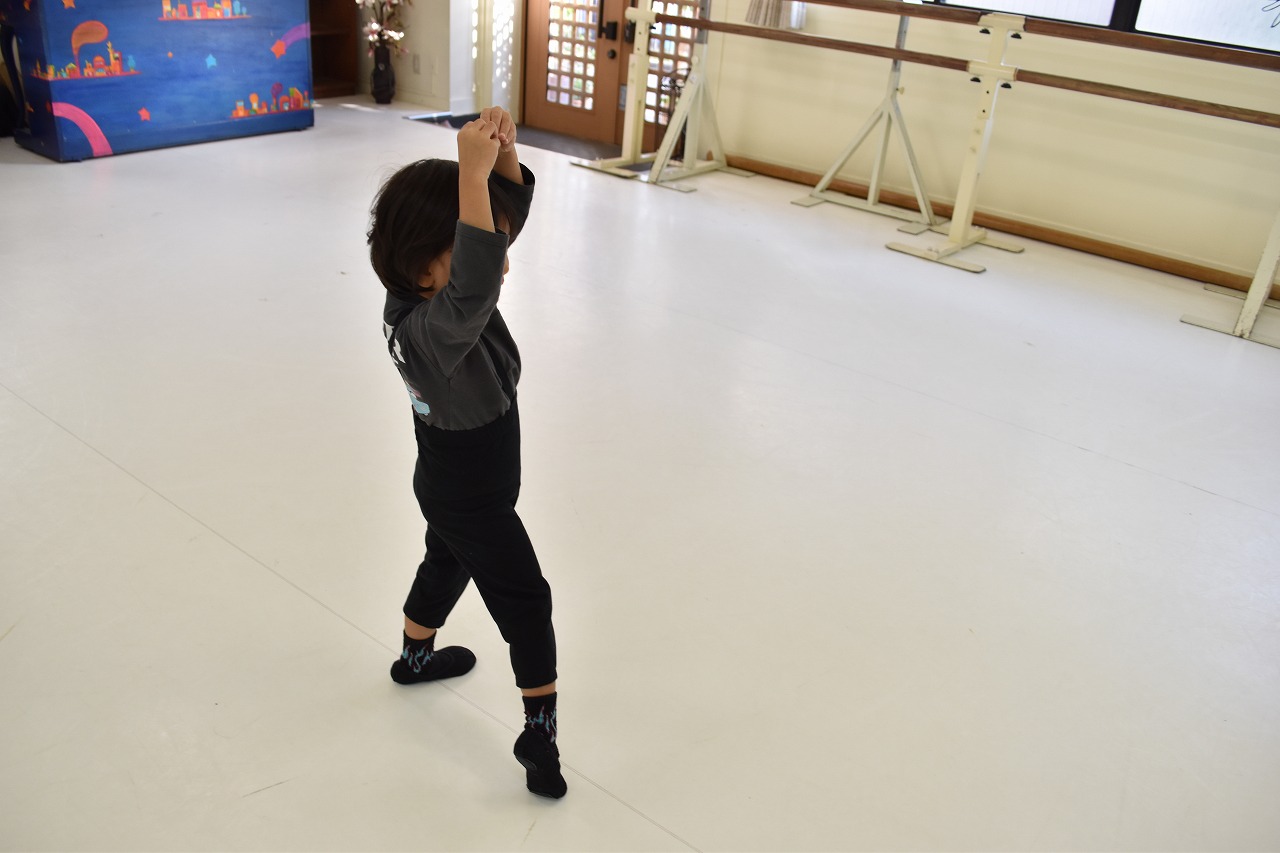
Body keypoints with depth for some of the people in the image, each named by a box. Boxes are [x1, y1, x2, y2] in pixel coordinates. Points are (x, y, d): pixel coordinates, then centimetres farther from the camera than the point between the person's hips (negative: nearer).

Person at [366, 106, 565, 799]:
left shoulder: (441, 294, -12)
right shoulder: (426, 326, -38)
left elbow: (509, 212, -9)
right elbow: (474, 289, -61)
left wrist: (502, 150, -29)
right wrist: (472, 174, -61)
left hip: (451, 486, 9)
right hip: (473, 499, -9)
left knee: (449, 563, 30)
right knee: (524, 599, 3)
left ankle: (416, 658, 55)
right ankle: (540, 731, 17)